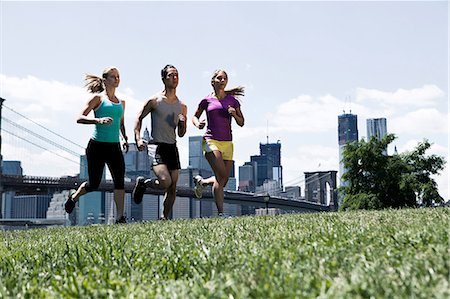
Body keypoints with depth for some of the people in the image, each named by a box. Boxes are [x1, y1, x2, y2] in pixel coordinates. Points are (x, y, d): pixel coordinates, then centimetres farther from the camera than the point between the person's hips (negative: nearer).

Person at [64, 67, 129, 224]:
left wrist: (125, 138, 13)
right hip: (97, 146, -4)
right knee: (94, 184, 3)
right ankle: (73, 197, 34)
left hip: (114, 147, 4)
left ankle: (120, 217, -12)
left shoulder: (121, 102, 15)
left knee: (120, 180, -12)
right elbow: (80, 118, -8)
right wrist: (98, 120, -24)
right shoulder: (98, 98, -1)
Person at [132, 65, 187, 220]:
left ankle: (165, 218, 15)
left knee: (173, 187, 1)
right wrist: (138, 138, -11)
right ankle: (142, 183, 8)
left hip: (172, 147, 5)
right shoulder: (154, 101, -2)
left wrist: (182, 123, -7)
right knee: (165, 182, -21)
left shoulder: (182, 106, 11)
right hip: (156, 145, -5)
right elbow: (139, 119, 4)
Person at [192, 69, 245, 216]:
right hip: (211, 141, -4)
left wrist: (234, 114, -8)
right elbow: (195, 116, 18)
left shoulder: (233, 100, 9)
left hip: (227, 143, 4)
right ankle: (221, 213, -17)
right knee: (221, 176, -20)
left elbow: (241, 123, 12)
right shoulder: (207, 100, 4)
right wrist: (198, 124, -5)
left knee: (223, 181, 2)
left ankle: (201, 181, 31)